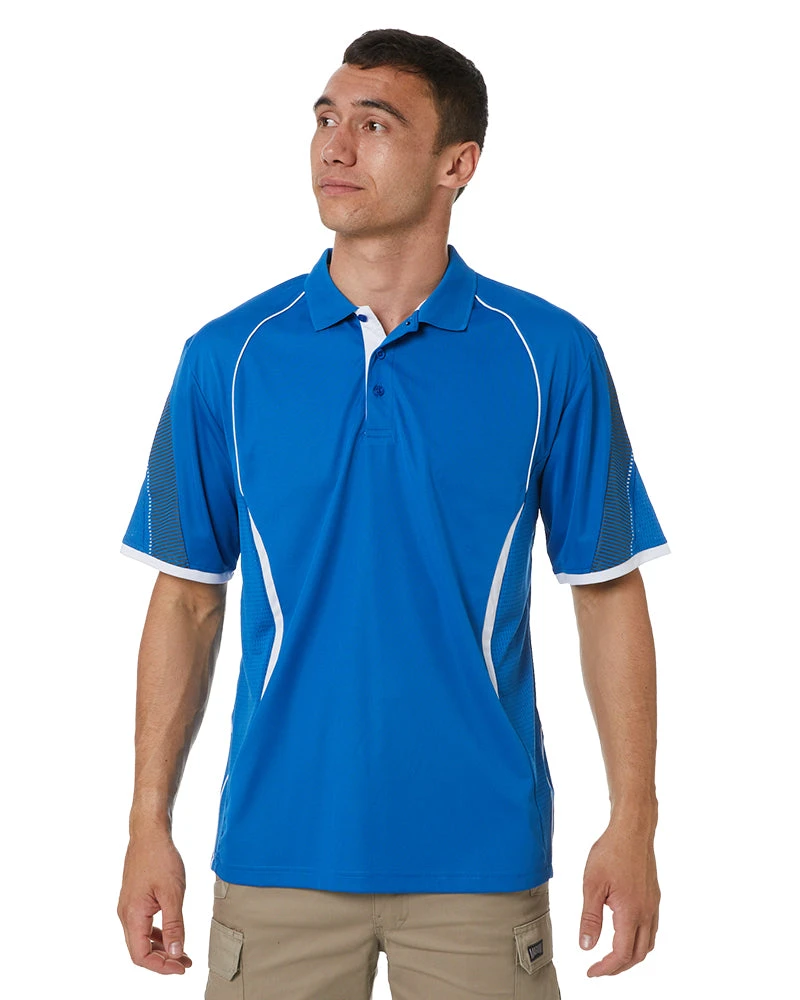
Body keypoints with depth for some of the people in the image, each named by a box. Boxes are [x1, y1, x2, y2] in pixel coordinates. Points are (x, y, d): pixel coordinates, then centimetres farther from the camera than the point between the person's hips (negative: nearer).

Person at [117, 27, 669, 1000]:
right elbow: (188, 599, 5)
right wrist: (149, 824, 1)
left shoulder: (551, 355, -2)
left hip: (481, 856, -1)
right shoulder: (227, 357, 1)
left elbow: (608, 591, 2)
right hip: (278, 851, 1)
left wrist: (633, 825, -3)